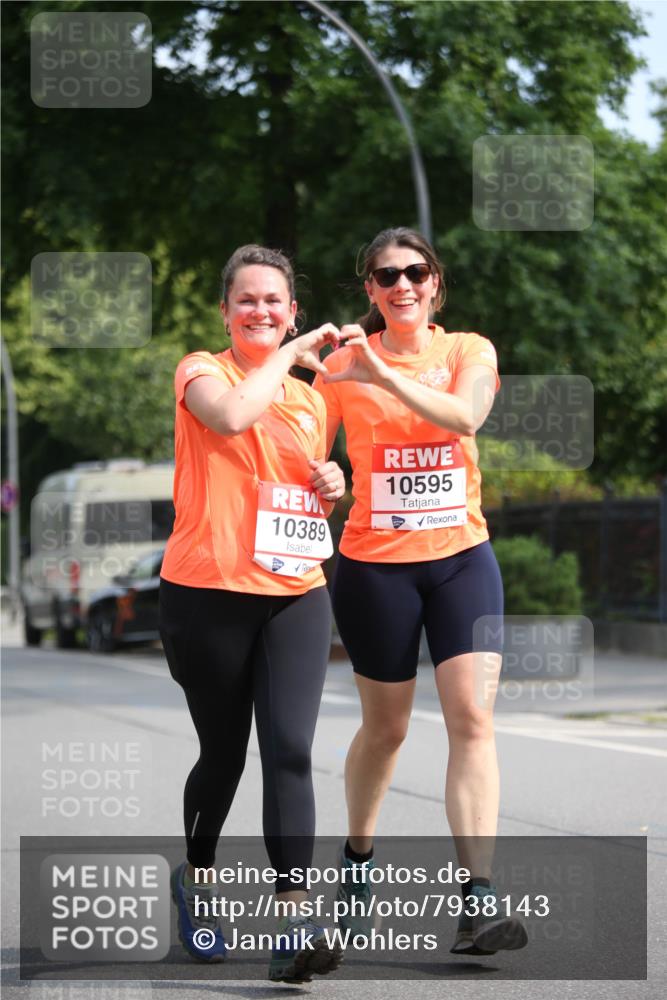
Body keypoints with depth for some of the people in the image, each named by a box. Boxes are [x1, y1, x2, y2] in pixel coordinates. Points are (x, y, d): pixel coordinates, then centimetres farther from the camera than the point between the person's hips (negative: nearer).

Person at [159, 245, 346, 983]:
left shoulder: (311, 399, 16)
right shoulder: (202, 371, -1)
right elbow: (232, 415, -24)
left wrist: (331, 488, 6)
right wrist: (292, 354, -13)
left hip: (295, 596, 3)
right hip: (208, 595, -3)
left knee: (289, 752, -12)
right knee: (223, 755, 8)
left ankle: (294, 922, -16)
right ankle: (195, 879, 36)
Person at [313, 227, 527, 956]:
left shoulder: (469, 351, 2)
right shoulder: (344, 362, 1)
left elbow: (464, 415, -20)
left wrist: (383, 373, -29)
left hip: (462, 555, 1)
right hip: (374, 564, -1)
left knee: (472, 718, -13)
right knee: (385, 728, 9)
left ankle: (476, 901, -17)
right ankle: (356, 862, 35)